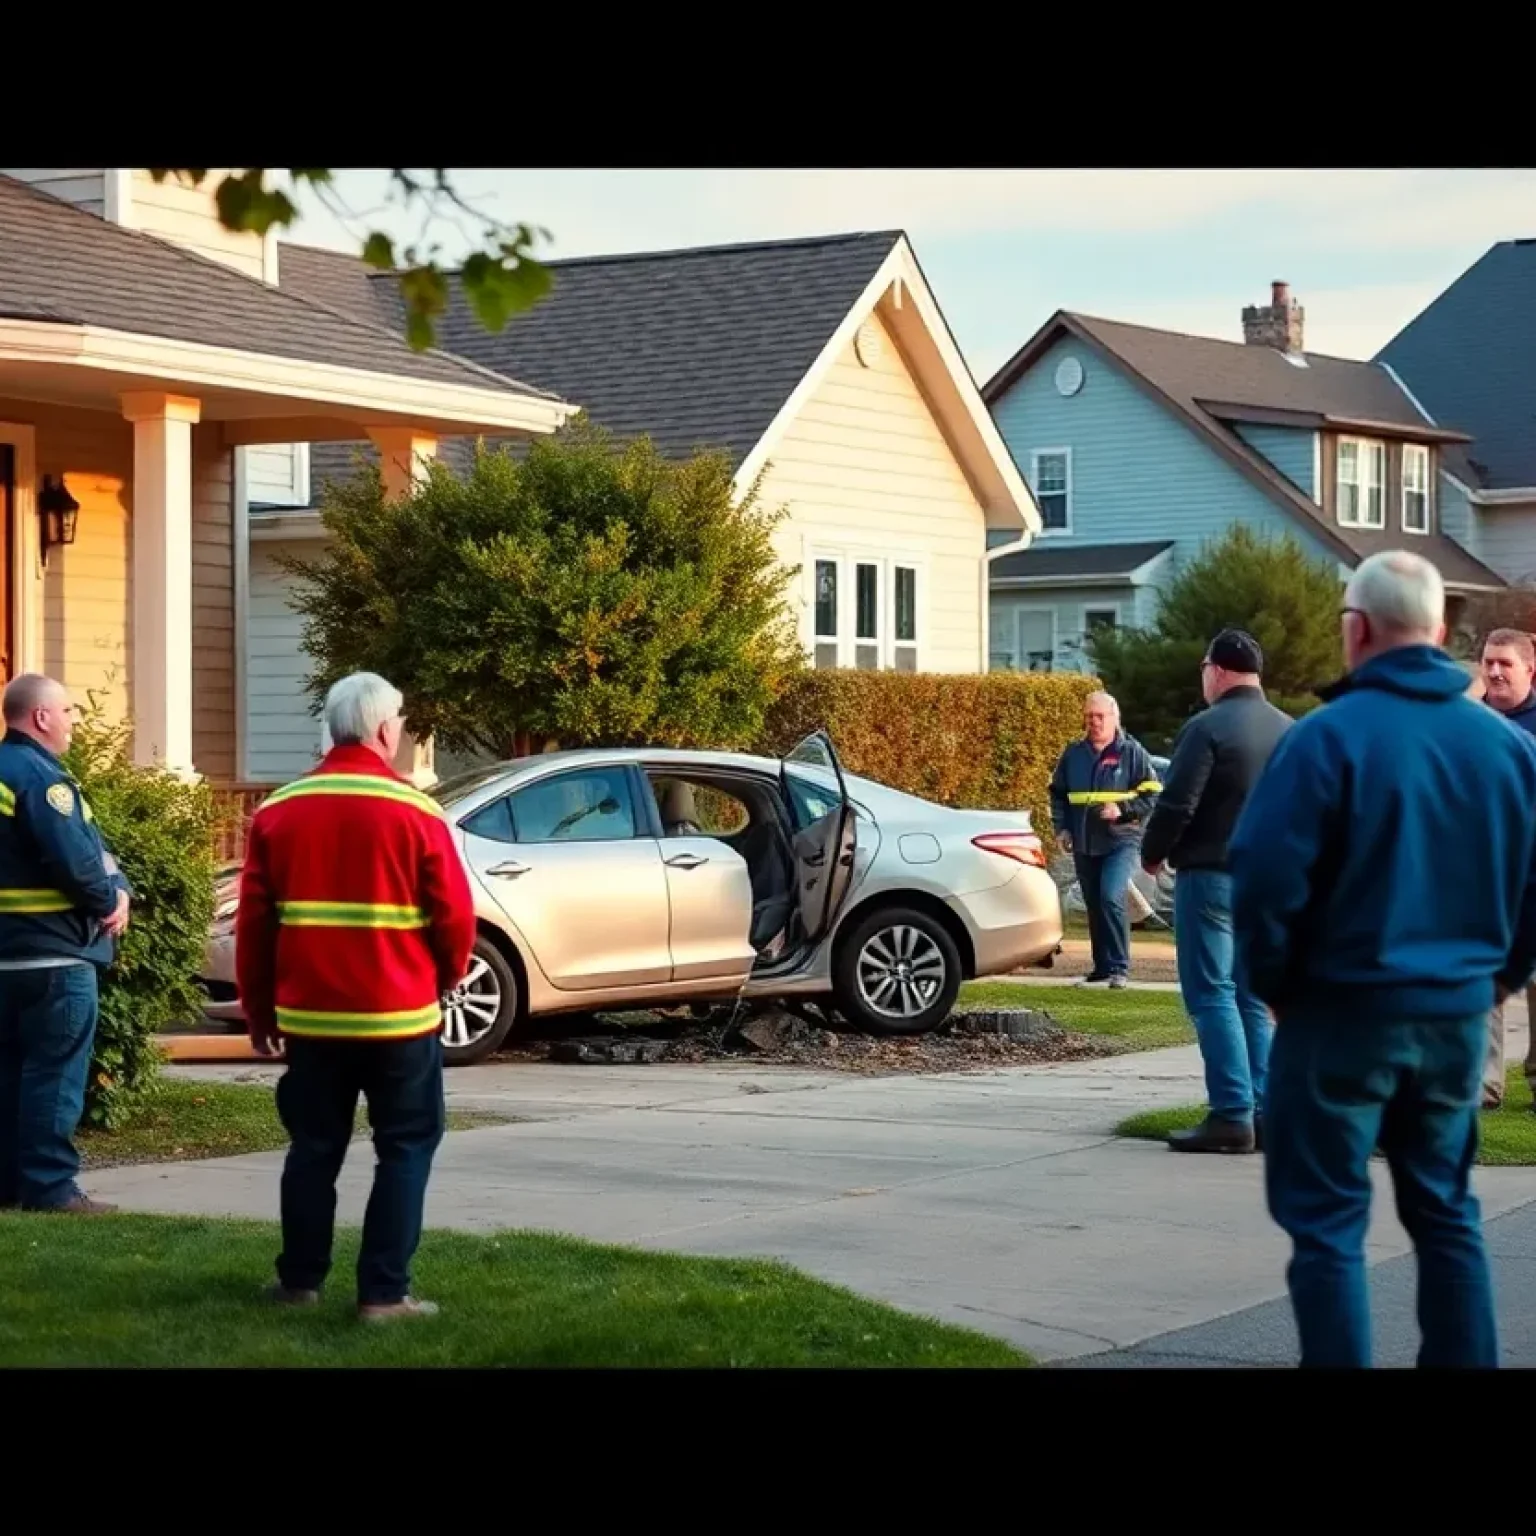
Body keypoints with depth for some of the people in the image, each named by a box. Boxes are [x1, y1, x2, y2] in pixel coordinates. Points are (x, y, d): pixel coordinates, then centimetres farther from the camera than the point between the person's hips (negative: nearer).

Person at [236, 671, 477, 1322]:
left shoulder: (278, 810, 3)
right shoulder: (415, 812, -8)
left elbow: (252, 921, 4)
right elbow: (455, 916, -7)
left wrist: (258, 1009, 14)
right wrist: (446, 977, 13)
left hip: (309, 1014, 4)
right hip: (399, 1015, -4)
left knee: (314, 1148, 15)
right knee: (405, 1149, 4)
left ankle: (300, 1281, 21)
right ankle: (383, 1292, 0)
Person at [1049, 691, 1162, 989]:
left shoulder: (1132, 752, -2)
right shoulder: (1073, 754, 10)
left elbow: (1151, 794, -3)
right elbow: (1057, 793, 19)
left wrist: (1122, 810, -16)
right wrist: (1061, 827, 7)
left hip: (1120, 841, -5)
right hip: (1084, 844, 5)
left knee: (1111, 898, -20)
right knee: (1094, 906, 10)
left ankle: (1119, 967, -14)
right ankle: (1101, 968, 20)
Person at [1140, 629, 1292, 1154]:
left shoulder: (1207, 728, -12)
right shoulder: (1290, 732, 10)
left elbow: (1176, 805, -16)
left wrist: (1152, 854, 0)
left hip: (1210, 875, -7)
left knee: (1212, 994, -4)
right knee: (1254, 998, 12)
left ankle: (1232, 1114, -10)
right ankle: (1263, 1113, 9)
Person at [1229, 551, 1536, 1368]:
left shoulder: (1330, 735, -15)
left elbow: (1265, 877, -17)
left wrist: (1272, 979, -2)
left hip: (1344, 1010, -5)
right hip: (1459, 1014, 5)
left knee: (1326, 1222, 2)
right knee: (1445, 1211, 18)